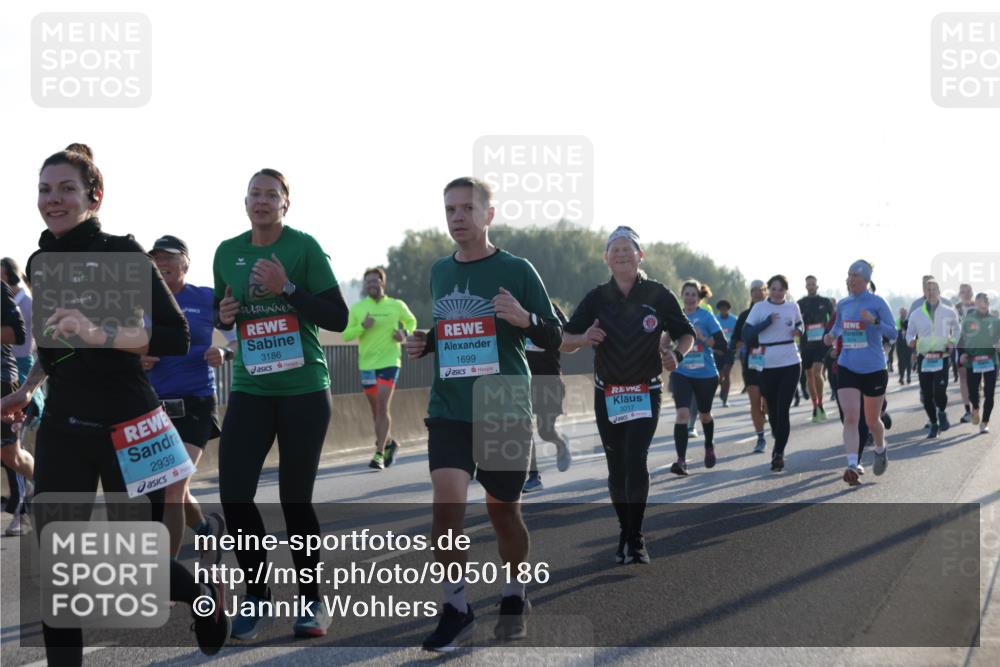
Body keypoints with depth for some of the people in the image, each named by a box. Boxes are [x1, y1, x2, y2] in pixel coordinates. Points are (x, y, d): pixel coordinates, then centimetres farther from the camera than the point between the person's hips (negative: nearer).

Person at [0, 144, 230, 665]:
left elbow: (176, 338, -19)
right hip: (62, 426, 5)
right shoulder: (43, 262, 8)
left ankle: (207, 595, 37)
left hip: (126, 425, -5)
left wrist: (98, 334, -30)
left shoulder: (120, 252, -10)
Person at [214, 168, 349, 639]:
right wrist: (224, 316, -1)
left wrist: (287, 288, -19)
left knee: (295, 499, 1)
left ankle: (311, 601, 18)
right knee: (233, 494, -6)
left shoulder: (304, 247, -6)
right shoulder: (227, 252, 7)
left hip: (304, 390, -4)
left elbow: (338, 318, -10)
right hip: (250, 389, 4)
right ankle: (256, 597, 12)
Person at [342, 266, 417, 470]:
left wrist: (405, 333, 0)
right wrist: (362, 326, -16)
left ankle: (379, 454, -16)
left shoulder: (397, 306, 3)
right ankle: (388, 443, 35)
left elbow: (411, 321, 21)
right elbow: (346, 335, 2)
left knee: (383, 407, -15)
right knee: (375, 409, 13)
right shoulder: (357, 308, 4)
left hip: (389, 362, -3)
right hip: (366, 363, 3)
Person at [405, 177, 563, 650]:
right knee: (446, 504, -14)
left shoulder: (516, 270, -5)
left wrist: (525, 318, -22)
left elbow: (554, 340, -2)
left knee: (503, 511, 11)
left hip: (505, 412, -2)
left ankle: (515, 595, 35)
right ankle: (455, 608, -1)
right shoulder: (438, 272, 7)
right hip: (448, 411, 2)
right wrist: (422, 344, 2)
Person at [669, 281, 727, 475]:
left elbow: (722, 345, -11)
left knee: (704, 414, 17)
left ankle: (709, 447, 47)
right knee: (682, 413, -18)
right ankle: (681, 460, -20)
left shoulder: (706, 317, -6)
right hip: (681, 373, 1)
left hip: (706, 375, -1)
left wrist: (703, 337, -22)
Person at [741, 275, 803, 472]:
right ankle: (779, 446, 31)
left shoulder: (792, 306, 6)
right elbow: (746, 334, -7)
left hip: (790, 363, 0)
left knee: (783, 409, -10)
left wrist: (798, 330, 1)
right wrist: (767, 322, -17)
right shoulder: (759, 307, 0)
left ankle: (779, 452, -9)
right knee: (772, 409, 9)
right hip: (767, 365, 0)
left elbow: (799, 324, 25)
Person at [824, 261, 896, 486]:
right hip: (847, 368, 3)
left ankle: (881, 451, 42)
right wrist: (831, 335, 3)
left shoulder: (877, 303, -8)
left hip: (874, 369, -3)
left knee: (872, 420, 11)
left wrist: (874, 320, -26)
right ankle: (852, 467, -21)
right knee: (850, 417, -14)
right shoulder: (843, 304, 7)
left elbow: (892, 333, -10)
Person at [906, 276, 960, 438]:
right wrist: (911, 341, -11)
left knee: (940, 391, -16)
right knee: (926, 395, 2)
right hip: (923, 357, 2)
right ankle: (934, 424, 21)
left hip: (941, 357, -2)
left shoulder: (949, 312, 4)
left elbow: (956, 328, 22)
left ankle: (942, 413, 16)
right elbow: (909, 333, 12)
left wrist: (953, 341, 5)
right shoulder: (916, 314, 4)